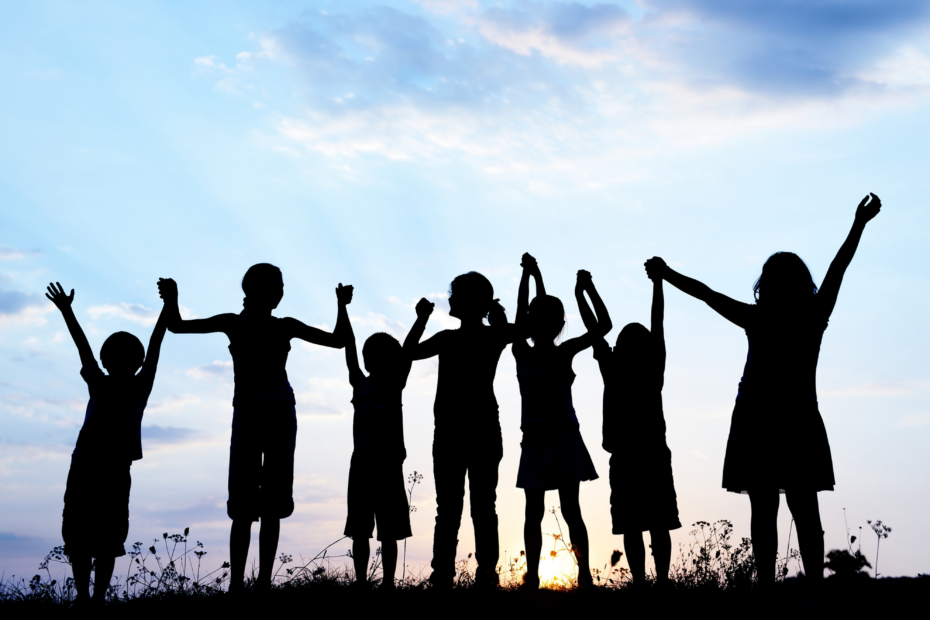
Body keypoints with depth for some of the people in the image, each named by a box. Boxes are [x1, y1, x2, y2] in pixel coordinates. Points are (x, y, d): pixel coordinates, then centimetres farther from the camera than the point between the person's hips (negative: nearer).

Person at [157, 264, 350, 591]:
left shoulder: (285, 326, 11)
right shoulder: (233, 323, 7)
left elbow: (338, 340, 14)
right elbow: (177, 326, 7)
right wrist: (171, 300, -11)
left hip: (281, 414, 2)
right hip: (247, 414, -2)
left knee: (273, 503, 0)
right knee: (243, 505, -8)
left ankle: (264, 583, 3)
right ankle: (236, 583, -8)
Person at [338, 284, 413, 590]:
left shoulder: (396, 384, 8)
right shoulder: (359, 383, 10)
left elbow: (408, 354, -2)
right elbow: (349, 347, 5)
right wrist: (341, 307, -1)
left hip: (390, 461, -2)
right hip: (362, 460, 2)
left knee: (389, 529, 1)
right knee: (360, 528, 3)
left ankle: (388, 581, 4)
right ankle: (360, 581, 7)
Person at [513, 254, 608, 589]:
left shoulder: (565, 353, -1)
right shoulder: (522, 355, 3)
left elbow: (602, 326, -5)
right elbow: (520, 314, -4)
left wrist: (587, 290, -9)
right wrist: (530, 275, -6)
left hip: (564, 438, -2)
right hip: (534, 441, 2)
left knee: (571, 511, -2)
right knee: (534, 513, 4)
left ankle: (584, 574, 1)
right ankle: (532, 576, 7)